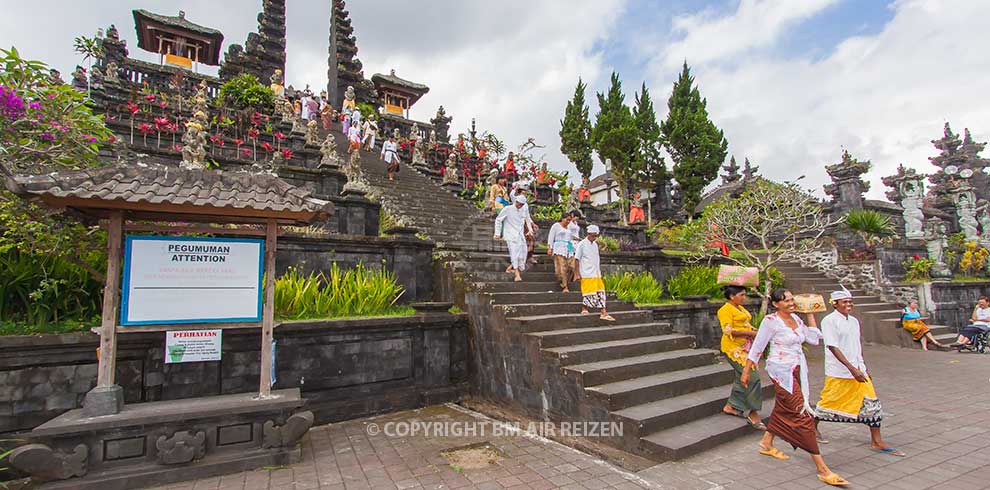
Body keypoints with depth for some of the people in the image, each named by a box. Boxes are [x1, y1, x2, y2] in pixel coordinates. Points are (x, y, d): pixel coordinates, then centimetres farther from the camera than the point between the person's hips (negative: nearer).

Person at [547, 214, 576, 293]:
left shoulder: (568, 227, 22)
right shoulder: (556, 225, 4)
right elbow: (551, 237, 0)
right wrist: (549, 248, -9)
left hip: (569, 249, 6)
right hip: (559, 248, -6)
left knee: (571, 267, -8)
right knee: (563, 268, -13)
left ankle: (566, 283, 6)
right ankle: (565, 287, -6)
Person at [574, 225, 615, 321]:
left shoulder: (595, 245, 13)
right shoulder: (582, 244, -6)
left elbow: (598, 260, 18)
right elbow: (577, 259, -6)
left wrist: (600, 272, 14)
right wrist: (578, 273, -10)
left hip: (596, 274, 6)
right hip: (587, 274, -6)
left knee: (600, 293, 2)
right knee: (588, 292, -3)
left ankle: (603, 313, 4)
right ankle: (584, 309, 17)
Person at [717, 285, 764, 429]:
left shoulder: (741, 308, 19)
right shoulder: (726, 310, -12)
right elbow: (728, 331, -19)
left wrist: (754, 331, 9)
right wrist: (750, 332, -20)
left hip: (745, 348, 10)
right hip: (734, 348, -10)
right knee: (751, 377, -13)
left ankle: (730, 406, 24)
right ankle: (753, 413, -3)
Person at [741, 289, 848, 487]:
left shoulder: (796, 319, 8)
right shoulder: (771, 321, -14)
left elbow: (814, 339, 3)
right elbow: (757, 348, -10)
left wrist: (810, 315, 7)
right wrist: (745, 372, -9)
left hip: (797, 371, 8)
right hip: (782, 372, -8)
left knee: (783, 409, 20)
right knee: (803, 416, -8)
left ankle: (766, 444, 38)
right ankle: (822, 469, -3)